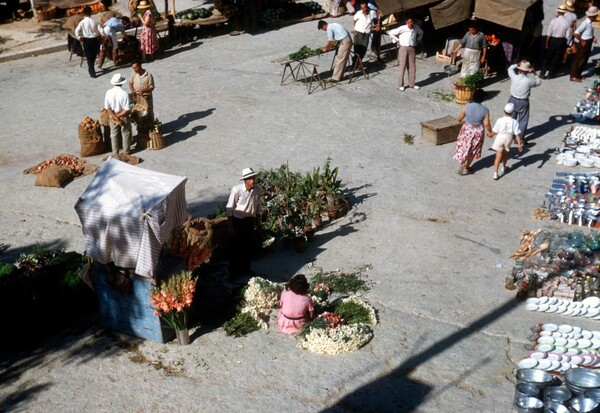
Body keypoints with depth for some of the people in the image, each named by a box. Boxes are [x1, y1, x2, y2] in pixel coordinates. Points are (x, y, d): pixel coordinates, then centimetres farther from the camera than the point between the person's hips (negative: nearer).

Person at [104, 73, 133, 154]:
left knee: (114, 135, 17)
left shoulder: (108, 93, -13)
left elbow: (107, 108, -10)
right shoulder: (124, 94, -23)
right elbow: (127, 110, -24)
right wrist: (119, 116, -14)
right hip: (124, 117, -3)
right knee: (126, 134, 16)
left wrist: (115, 118, -9)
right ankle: (126, 152, 26)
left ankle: (115, 152, 27)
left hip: (112, 116, 3)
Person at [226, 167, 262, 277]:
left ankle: (245, 269, 35)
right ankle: (233, 272, 21)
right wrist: (230, 226, -15)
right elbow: (229, 208, -16)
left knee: (248, 246, 16)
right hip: (237, 220, -5)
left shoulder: (257, 189, -10)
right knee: (235, 247, 6)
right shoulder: (236, 190, -24)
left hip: (250, 220, 5)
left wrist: (258, 219, 14)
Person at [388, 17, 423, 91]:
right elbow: (391, 33, -7)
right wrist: (396, 40, -5)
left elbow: (421, 32, 25)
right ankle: (401, 85, 5)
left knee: (412, 67, 7)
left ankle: (412, 84, 18)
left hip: (412, 49, 4)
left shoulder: (416, 27, 2)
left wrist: (418, 40, 15)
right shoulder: (402, 28, -12)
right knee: (402, 67, -3)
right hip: (403, 48, -4)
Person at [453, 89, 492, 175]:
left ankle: (463, 166, 22)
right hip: (478, 132, 0)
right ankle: (466, 167, 27)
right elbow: (486, 124, -13)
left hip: (467, 130, 0)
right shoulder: (485, 110, -17)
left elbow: (460, 117, -4)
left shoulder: (467, 106, -18)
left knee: (464, 148, 17)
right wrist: (490, 132, 5)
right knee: (473, 150, 18)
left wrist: (458, 119, 20)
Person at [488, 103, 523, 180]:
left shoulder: (500, 120, -16)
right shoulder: (514, 122, -12)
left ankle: (495, 173, -5)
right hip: (509, 138, 2)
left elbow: (494, 132, -9)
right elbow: (517, 134, -11)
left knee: (498, 156, 1)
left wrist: (490, 134, 13)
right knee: (505, 153, 27)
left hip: (500, 138, -2)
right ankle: (503, 167, 48)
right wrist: (519, 144, -5)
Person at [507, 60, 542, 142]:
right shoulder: (529, 80, -24)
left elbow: (510, 68, 5)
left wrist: (518, 65, 5)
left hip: (513, 100, 3)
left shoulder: (514, 77, -18)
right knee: (523, 121, 12)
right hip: (523, 102, -3)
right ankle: (520, 138, 16)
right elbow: (539, 82, -2)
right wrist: (534, 73, 1)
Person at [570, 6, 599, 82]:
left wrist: (593, 38, 3)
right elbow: (576, 34, -27)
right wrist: (582, 41, -19)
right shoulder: (585, 23, -24)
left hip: (589, 43, 9)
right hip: (584, 43, -9)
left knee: (585, 60, 18)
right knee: (579, 60, 2)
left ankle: (578, 74, 31)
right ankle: (573, 77, 12)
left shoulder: (591, 22, 2)